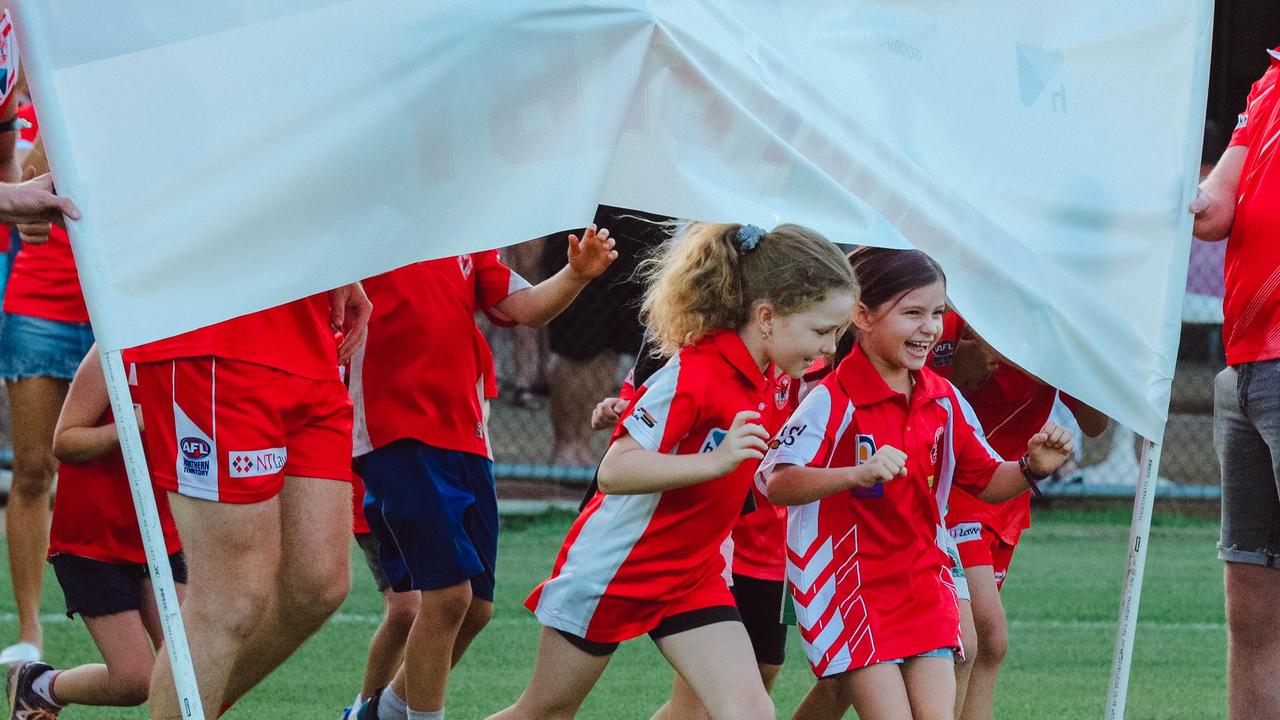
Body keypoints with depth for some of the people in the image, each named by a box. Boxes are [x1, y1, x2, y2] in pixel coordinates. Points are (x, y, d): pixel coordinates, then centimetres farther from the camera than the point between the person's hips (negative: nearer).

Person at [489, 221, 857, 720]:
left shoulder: (771, 379, -1)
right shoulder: (692, 374, -26)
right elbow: (614, 470, -32)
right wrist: (715, 461, -42)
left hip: (693, 574, 7)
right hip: (614, 567, -7)